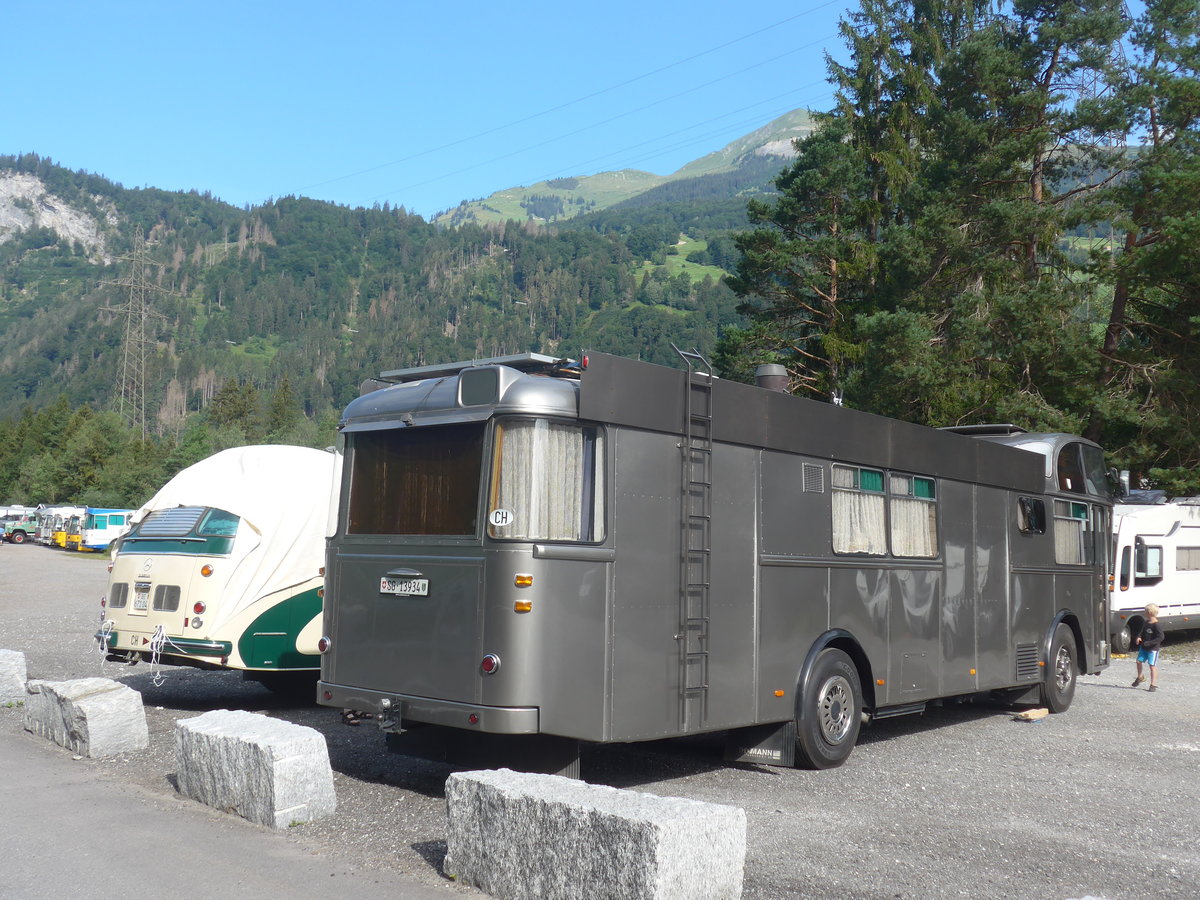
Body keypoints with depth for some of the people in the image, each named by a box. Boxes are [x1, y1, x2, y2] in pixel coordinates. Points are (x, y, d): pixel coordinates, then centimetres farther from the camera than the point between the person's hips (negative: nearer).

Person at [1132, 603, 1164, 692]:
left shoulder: (1156, 625, -19)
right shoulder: (1146, 623, 7)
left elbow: (1161, 637, -24)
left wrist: (1149, 643, -25)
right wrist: (1139, 637, -1)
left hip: (1153, 649, -8)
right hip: (1143, 647, 8)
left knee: (1152, 665, -3)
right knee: (1139, 661, 11)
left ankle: (1153, 684, 3)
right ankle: (1140, 677, 34)